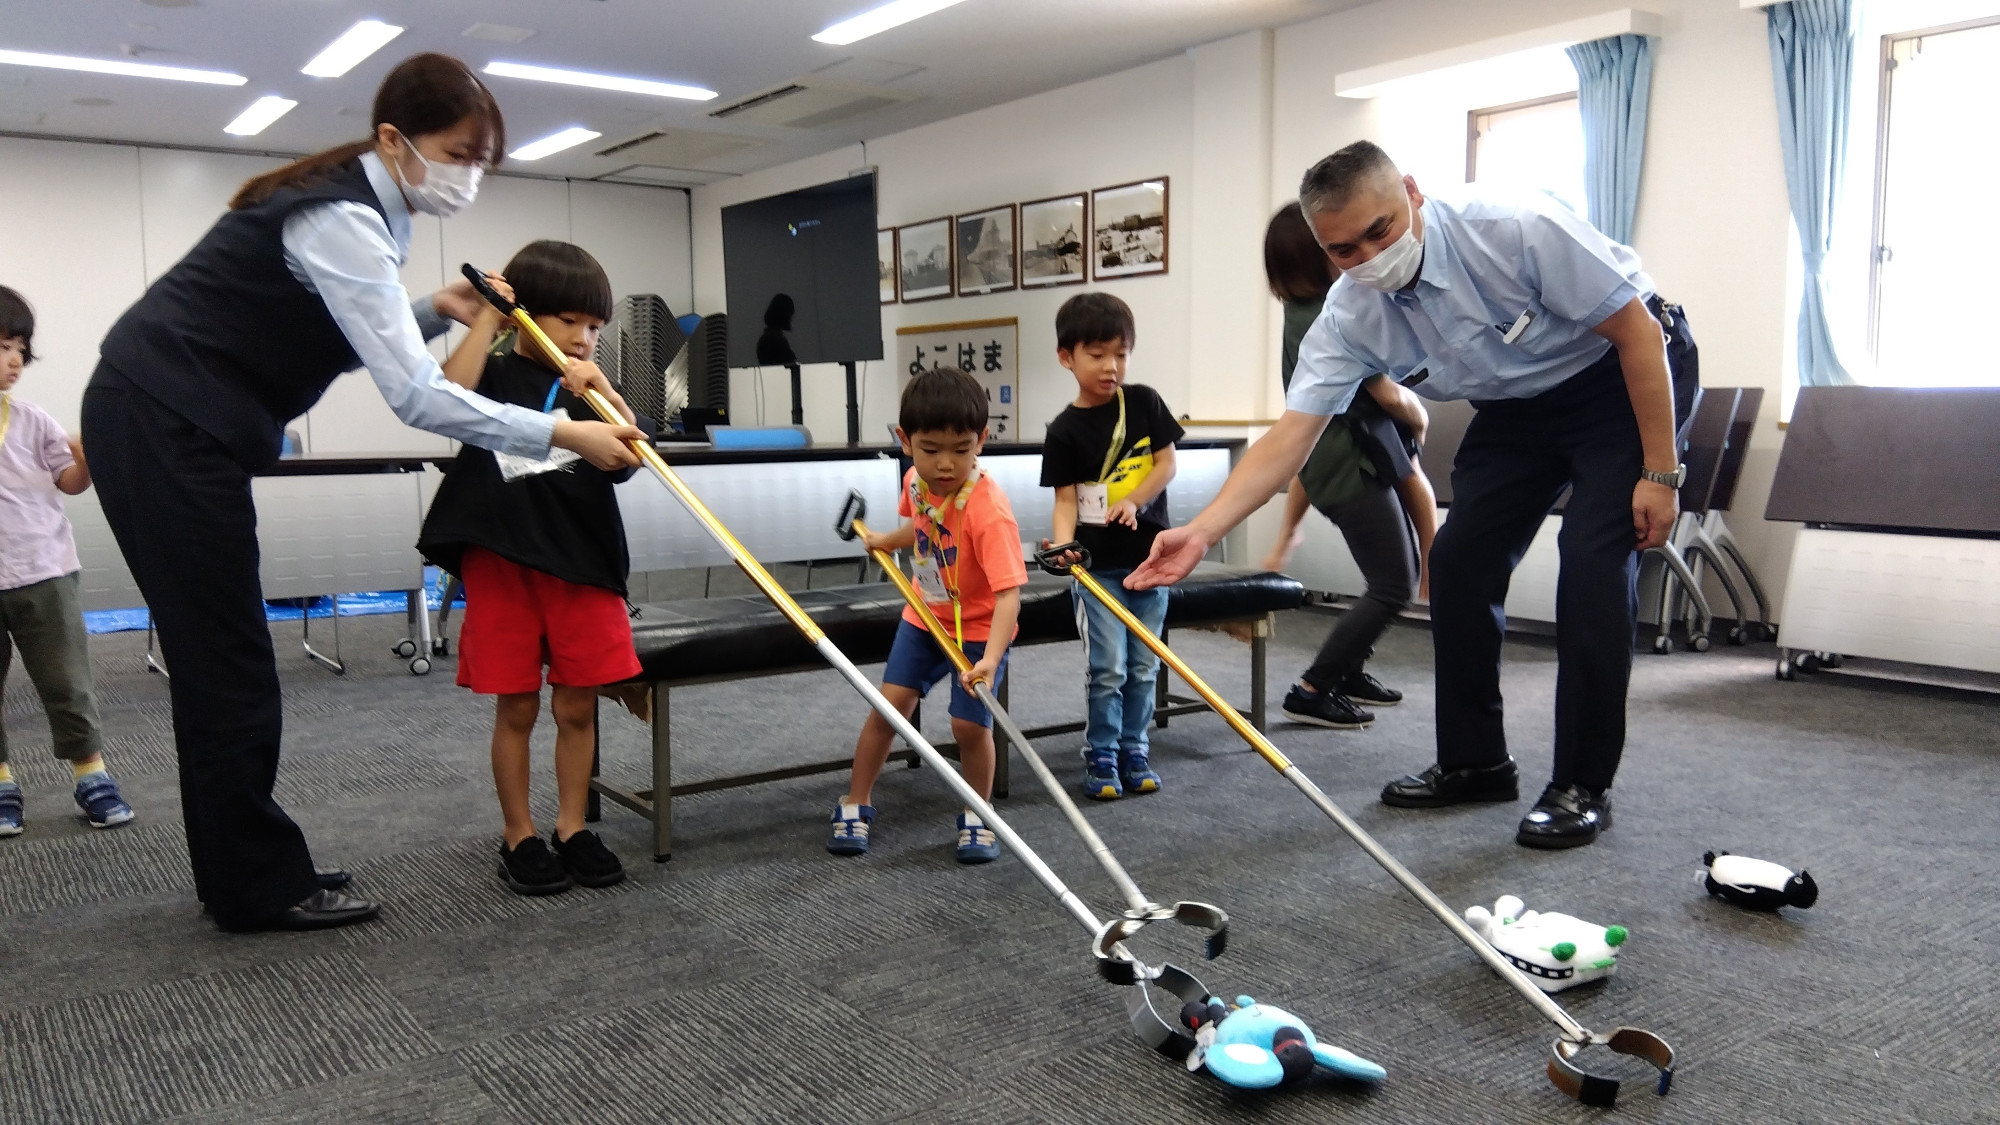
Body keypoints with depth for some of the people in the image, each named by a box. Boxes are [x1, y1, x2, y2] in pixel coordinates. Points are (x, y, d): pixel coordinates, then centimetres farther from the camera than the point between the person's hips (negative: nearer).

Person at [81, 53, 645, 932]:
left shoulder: (352, 203, 9)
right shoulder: (343, 221, -21)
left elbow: (358, 337, 17)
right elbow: (413, 397, -27)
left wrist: (435, 310, 1)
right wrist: (562, 435, -26)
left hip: (173, 427, 10)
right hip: (162, 430, -10)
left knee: (221, 657, 12)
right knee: (228, 661, -4)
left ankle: (245, 870, 21)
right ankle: (259, 888, 7)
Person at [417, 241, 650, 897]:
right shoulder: (494, 376, 2)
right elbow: (451, 394, -20)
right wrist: (486, 320, -12)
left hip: (582, 566, 3)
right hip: (502, 565, -3)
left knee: (578, 705, 8)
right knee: (516, 707, 6)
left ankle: (572, 829, 23)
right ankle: (517, 837, 20)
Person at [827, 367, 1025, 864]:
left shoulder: (988, 510, -33)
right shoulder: (916, 481, -11)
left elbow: (1009, 594, -39)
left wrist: (991, 657, -50)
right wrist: (887, 541, 28)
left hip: (979, 628, -5)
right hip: (925, 616, 5)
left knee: (970, 724, -9)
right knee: (887, 706, -1)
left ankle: (977, 816, 17)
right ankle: (854, 806, 17)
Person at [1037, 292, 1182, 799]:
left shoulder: (1144, 402, 2)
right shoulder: (1065, 430, -6)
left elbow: (1167, 463, 2)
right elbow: (1065, 498, -8)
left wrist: (1133, 500, -14)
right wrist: (1064, 545, -26)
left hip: (1149, 556, 3)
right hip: (1096, 564, -3)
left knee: (1143, 667, 10)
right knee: (1107, 669, -3)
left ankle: (1134, 751, 23)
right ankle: (1101, 758, 11)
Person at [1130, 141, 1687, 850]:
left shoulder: (1517, 230, -32)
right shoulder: (1350, 318, -18)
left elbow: (1638, 330, -23)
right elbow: (1291, 435, -21)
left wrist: (1659, 472, -22)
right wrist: (1201, 531, -33)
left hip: (1621, 379, -5)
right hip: (1514, 407, 5)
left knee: (1594, 565, -16)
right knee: (1458, 560, -2)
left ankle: (1583, 786, -4)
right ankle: (1474, 761, 13)